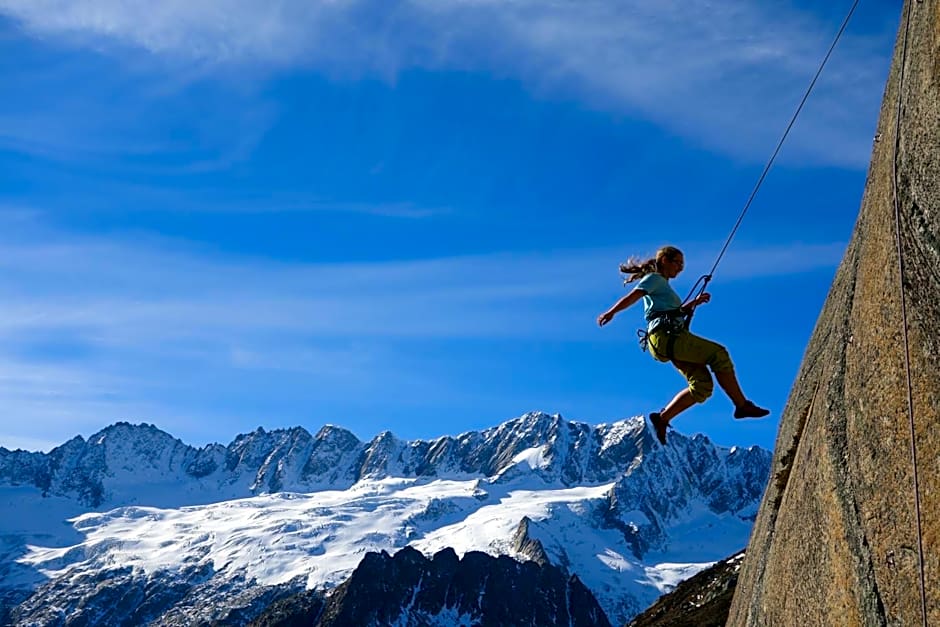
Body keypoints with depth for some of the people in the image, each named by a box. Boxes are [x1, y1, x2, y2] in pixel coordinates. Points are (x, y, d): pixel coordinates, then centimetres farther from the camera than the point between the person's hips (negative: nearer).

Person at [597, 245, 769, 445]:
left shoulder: (663, 284, 31)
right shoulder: (654, 279, 4)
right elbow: (632, 296, -11)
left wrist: (695, 302, 25)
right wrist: (611, 312, -24)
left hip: (673, 339, 10)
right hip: (664, 336, -10)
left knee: (702, 386, 1)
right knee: (718, 353, -15)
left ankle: (662, 418, 2)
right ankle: (742, 405, -14)